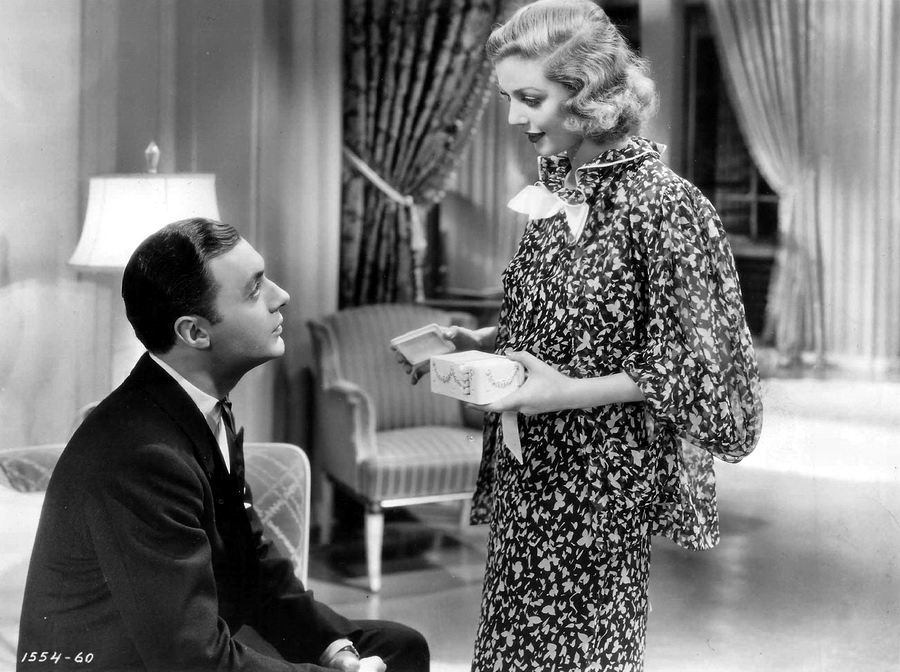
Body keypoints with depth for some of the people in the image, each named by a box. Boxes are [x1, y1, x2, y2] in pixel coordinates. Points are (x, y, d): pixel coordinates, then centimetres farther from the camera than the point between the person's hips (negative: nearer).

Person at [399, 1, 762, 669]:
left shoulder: (661, 202, -17)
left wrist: (571, 391, -21)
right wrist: (478, 342, 1)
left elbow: (687, 368, -15)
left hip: (601, 477, -7)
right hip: (525, 468, 7)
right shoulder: (554, 187, 6)